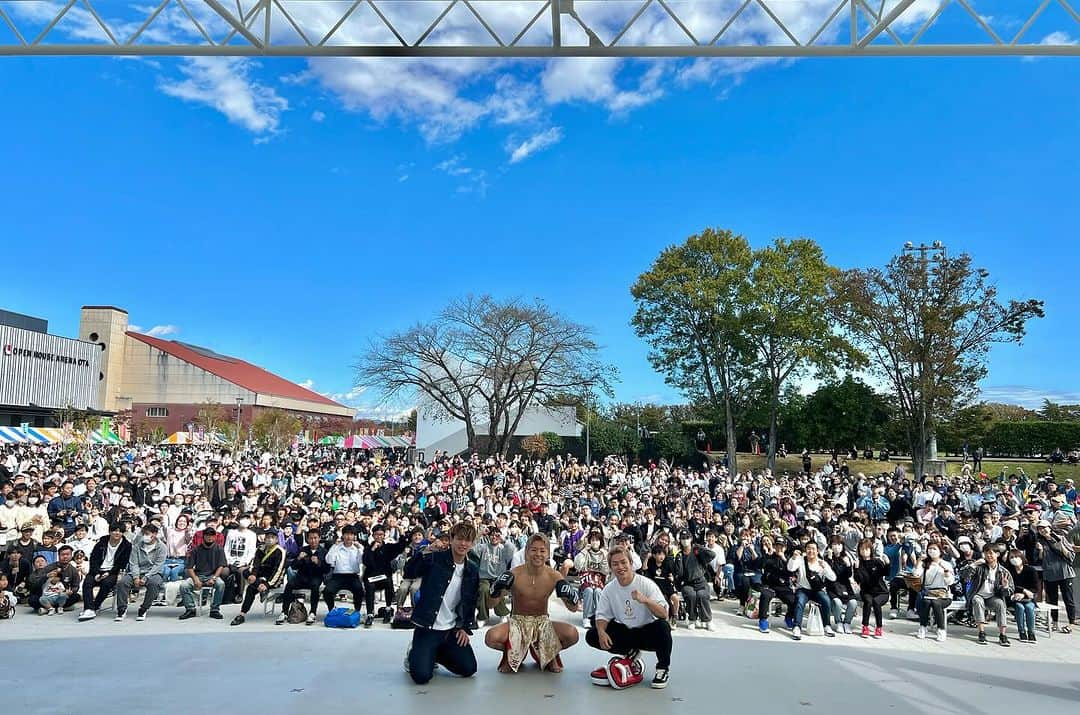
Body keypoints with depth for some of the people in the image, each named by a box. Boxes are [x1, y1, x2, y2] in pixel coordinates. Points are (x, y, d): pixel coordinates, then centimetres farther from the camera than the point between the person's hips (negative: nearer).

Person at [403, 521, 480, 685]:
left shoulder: (472, 570, 4)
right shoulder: (435, 558, -10)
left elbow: (471, 602, 13)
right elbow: (408, 573, -21)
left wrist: (465, 628, 4)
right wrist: (425, 552, -32)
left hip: (452, 630, 5)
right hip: (427, 628, -4)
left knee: (469, 669, -4)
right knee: (422, 676, -17)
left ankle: (436, 654, 22)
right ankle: (414, 653, 18)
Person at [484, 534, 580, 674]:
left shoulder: (554, 576, -9)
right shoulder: (514, 574, -14)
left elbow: (573, 609, -4)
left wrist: (571, 598, -27)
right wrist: (497, 590, -32)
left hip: (543, 622, 1)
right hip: (517, 622, -1)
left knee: (572, 634, -28)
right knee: (491, 637, -31)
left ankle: (551, 655, 9)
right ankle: (510, 655, 7)